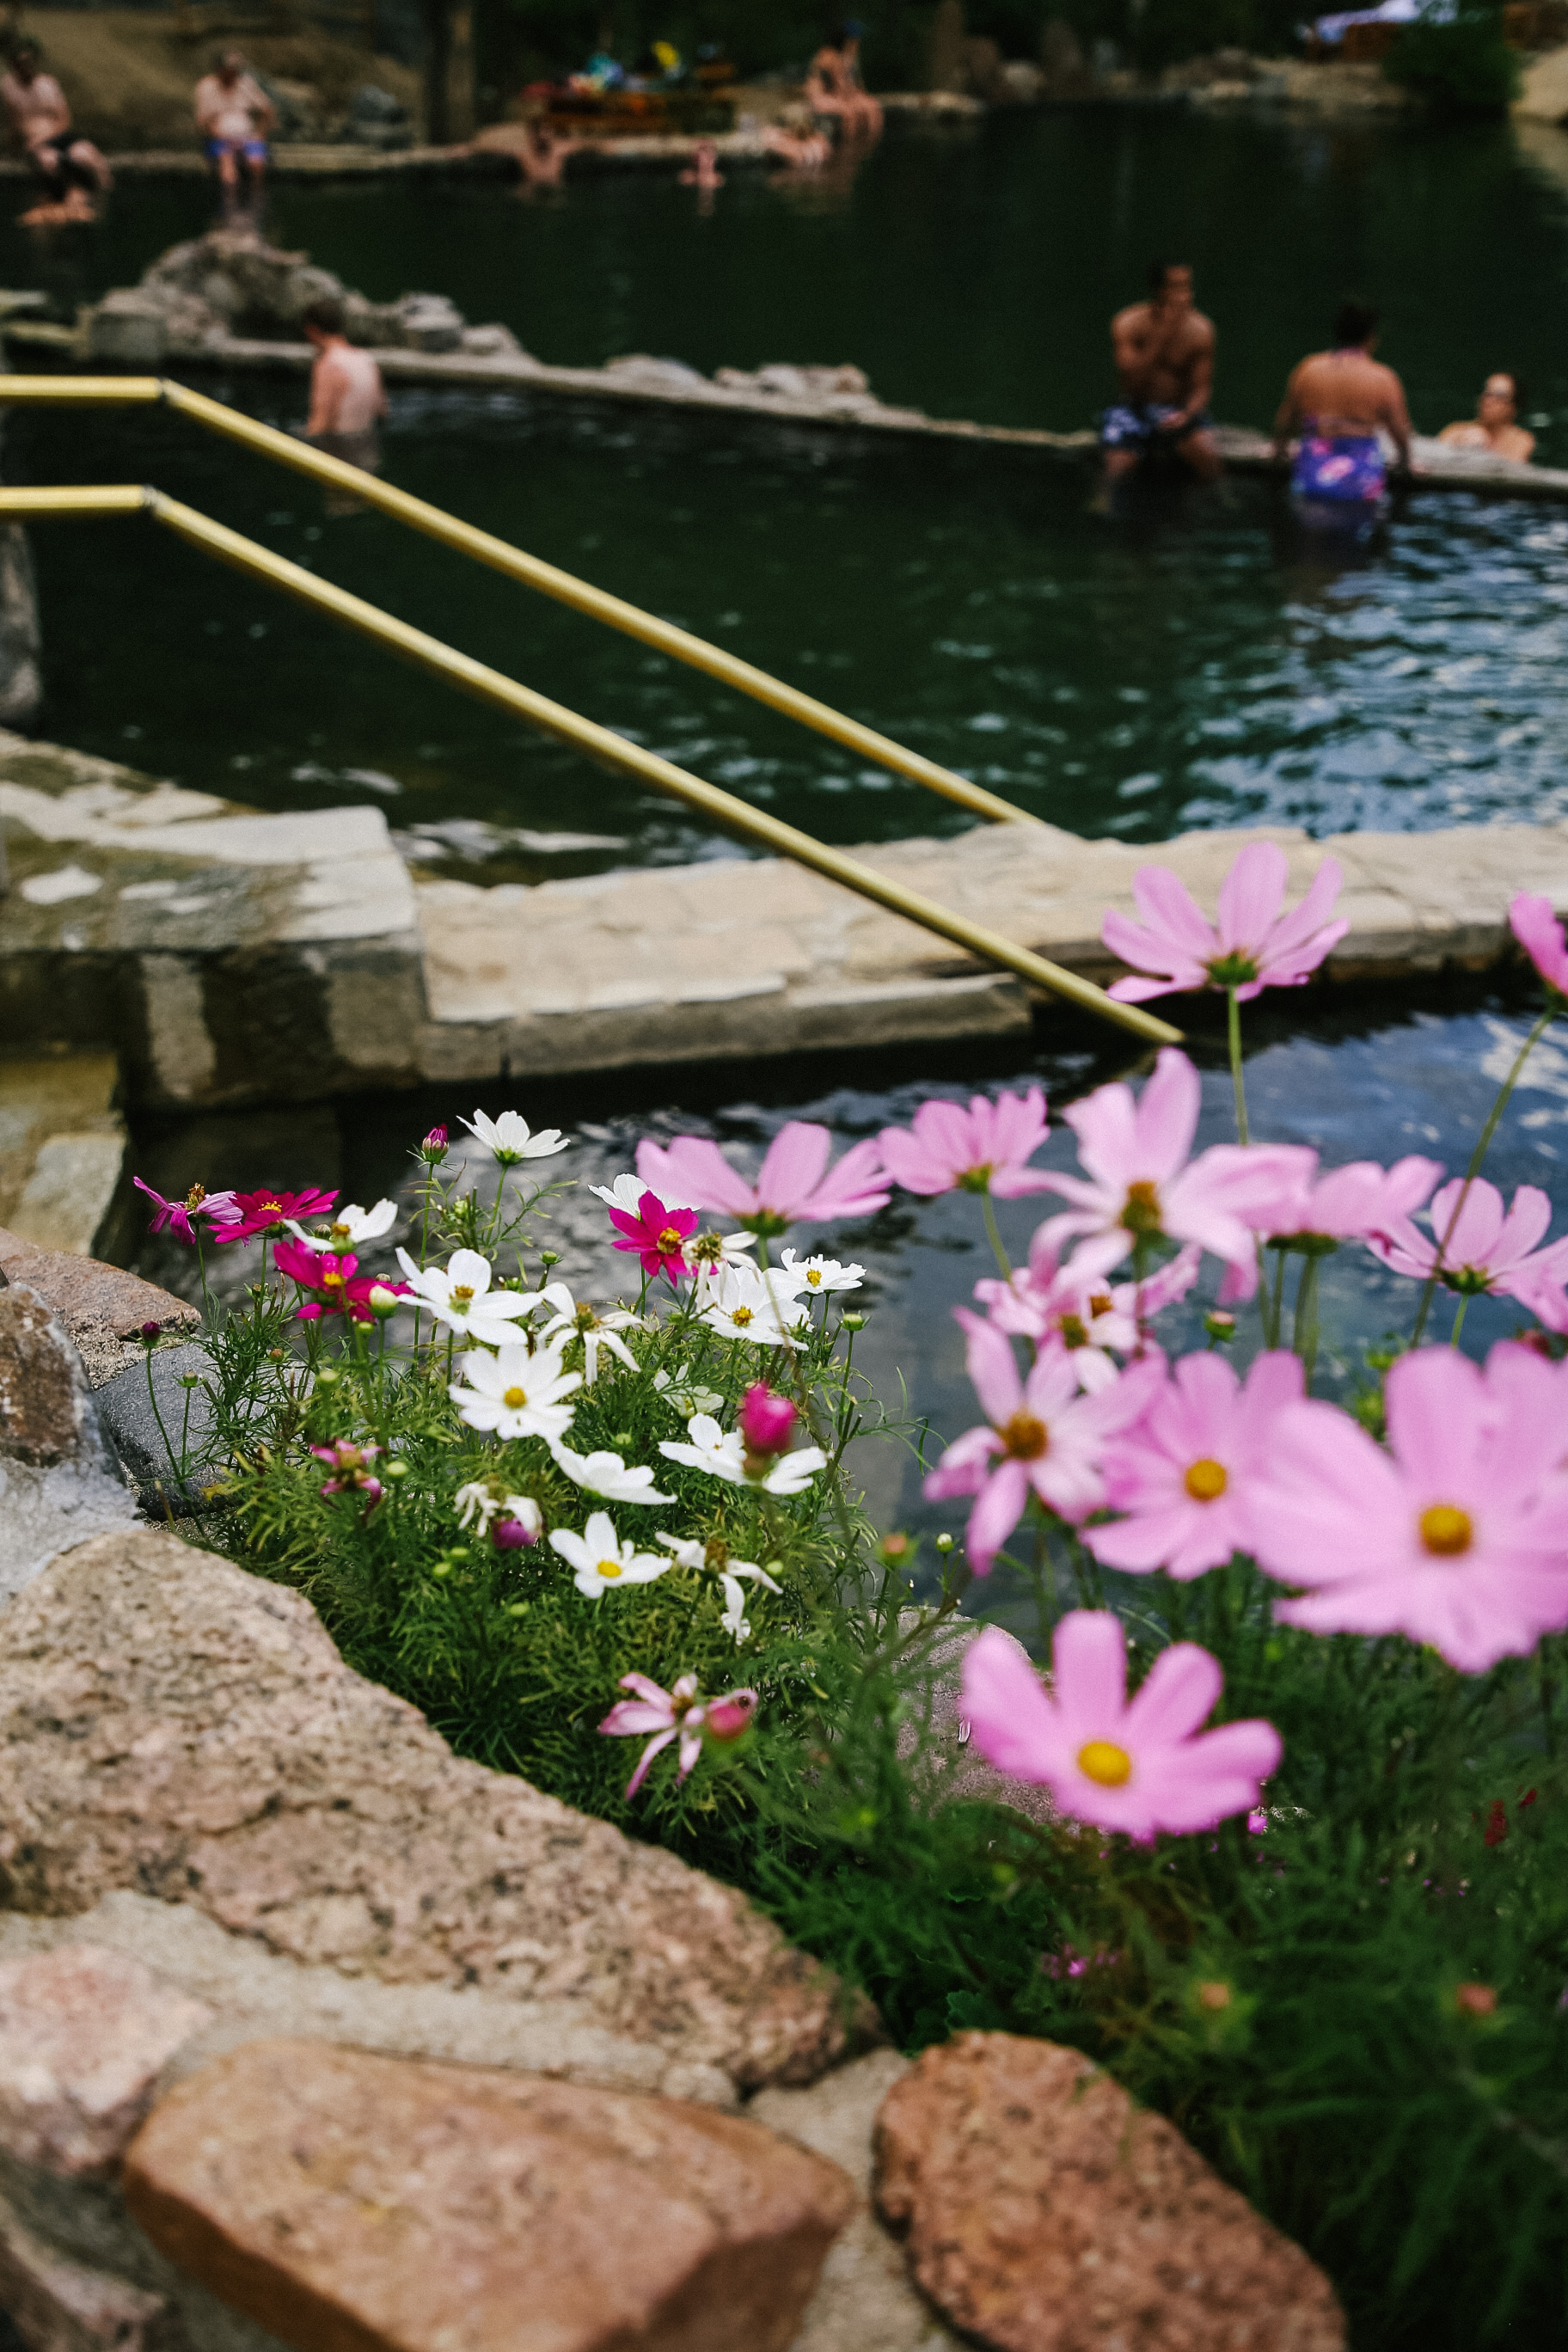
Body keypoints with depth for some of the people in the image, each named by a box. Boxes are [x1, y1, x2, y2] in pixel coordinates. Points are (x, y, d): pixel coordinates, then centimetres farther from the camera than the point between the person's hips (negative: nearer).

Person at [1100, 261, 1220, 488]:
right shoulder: (1127, 324, -11)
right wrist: (1161, 336, -25)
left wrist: (1185, 415, -26)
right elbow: (1131, 382, -19)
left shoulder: (1200, 329, -7)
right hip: (1136, 408, 0)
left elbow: (1201, 389, -4)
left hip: (1182, 411, 0)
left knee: (1206, 456, -28)